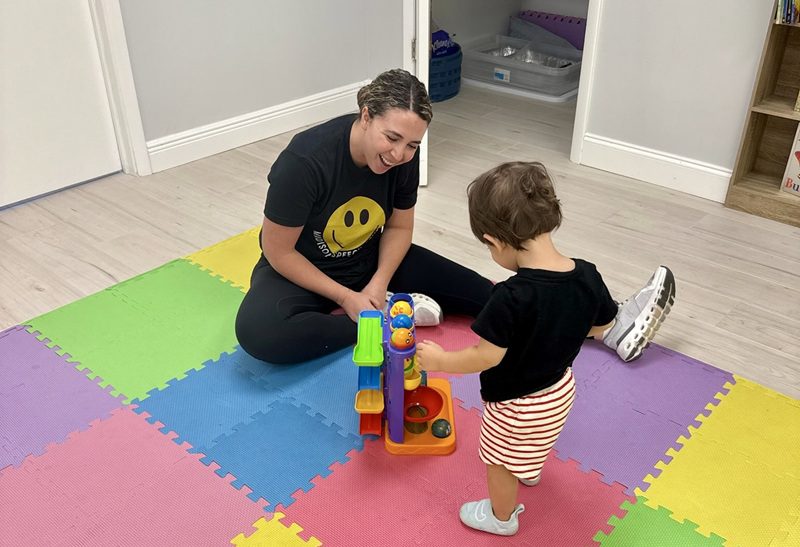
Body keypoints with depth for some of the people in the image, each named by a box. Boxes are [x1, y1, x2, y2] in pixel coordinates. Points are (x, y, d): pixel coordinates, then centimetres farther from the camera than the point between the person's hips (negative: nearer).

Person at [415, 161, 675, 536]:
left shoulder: (510, 298, -39)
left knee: (501, 462, 23)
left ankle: (502, 517, 48)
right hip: (560, 389, 7)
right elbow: (602, 327, -4)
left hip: (516, 404, -7)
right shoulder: (587, 276, -19)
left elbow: (487, 356, -31)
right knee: (534, 445, 38)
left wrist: (440, 360, -15)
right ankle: (530, 472, 67)